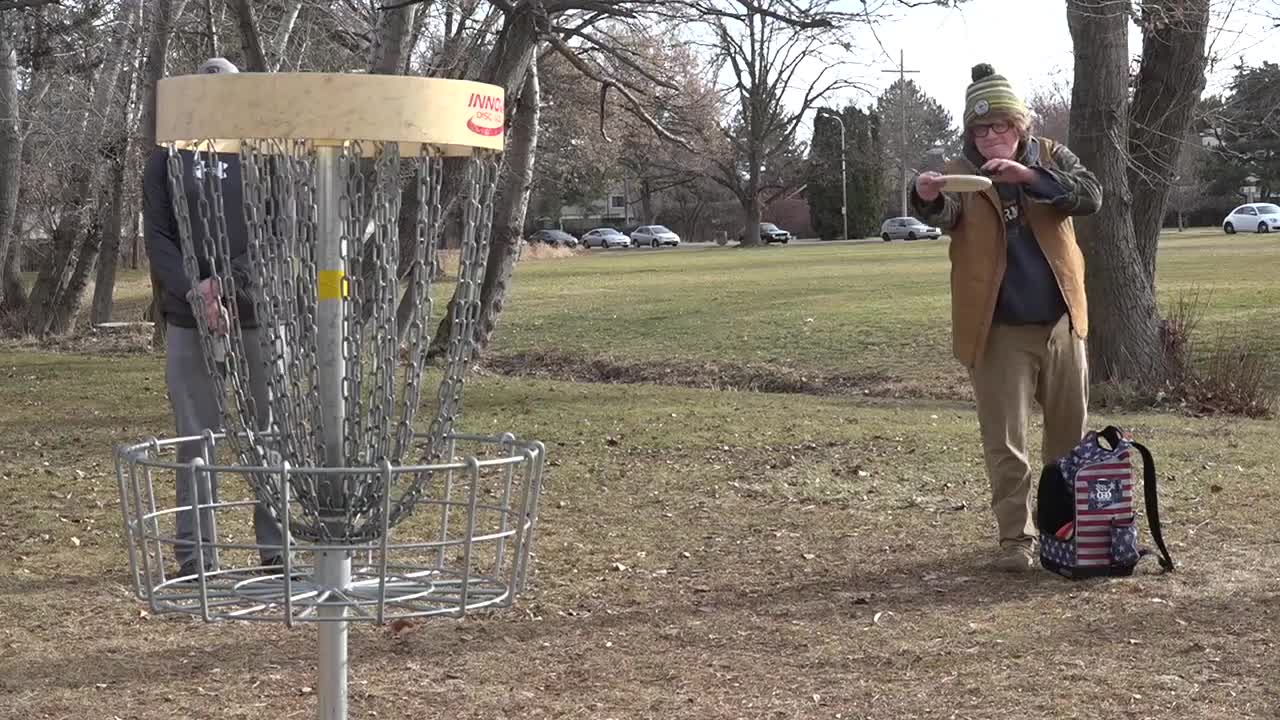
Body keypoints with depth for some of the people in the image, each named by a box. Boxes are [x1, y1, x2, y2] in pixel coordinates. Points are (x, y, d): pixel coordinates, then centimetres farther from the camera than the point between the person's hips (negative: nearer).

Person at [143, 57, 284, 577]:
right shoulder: (167, 158, 8)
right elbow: (157, 238, 2)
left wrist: (229, 282, -17)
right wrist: (193, 292, -15)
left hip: (259, 317, -1)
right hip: (188, 319, 1)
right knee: (196, 438, 4)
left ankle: (277, 544, 11)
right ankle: (194, 552, 11)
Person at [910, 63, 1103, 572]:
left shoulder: (1050, 156, 3)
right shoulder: (960, 173, -4)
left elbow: (1090, 196, -15)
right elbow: (945, 215, -25)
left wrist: (1030, 177, -30)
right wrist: (927, 198, -49)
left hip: (1060, 322, 3)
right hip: (999, 330, -3)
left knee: (1071, 435, 15)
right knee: (1005, 442, -1)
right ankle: (1016, 537, 9)